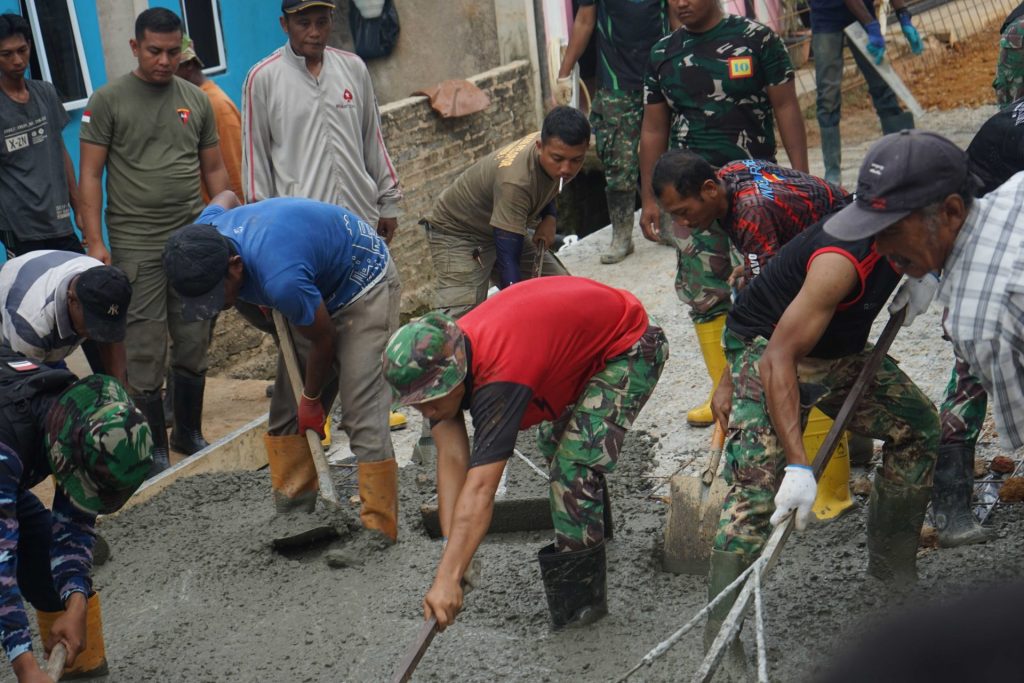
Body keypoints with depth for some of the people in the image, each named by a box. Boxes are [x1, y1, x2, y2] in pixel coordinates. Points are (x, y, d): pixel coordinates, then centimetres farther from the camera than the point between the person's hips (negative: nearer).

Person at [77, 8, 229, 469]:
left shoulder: (196, 100, 9)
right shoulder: (108, 101, -2)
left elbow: (214, 168, 15)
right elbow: (90, 175, -3)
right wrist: (94, 242, -9)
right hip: (137, 246, -4)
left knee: (194, 345, 9)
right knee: (144, 352, -1)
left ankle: (190, 434, 25)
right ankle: (154, 446, 10)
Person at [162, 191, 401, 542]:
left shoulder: (280, 279, -42)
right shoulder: (201, 241, -17)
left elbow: (324, 339, -23)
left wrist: (311, 400, -4)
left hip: (364, 287, -9)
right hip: (319, 289, 9)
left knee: (363, 418, -16)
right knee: (287, 414, 6)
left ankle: (379, 536, -12)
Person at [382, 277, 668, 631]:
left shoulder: (499, 377, -41)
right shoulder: (440, 359, -18)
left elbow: (480, 490, -47)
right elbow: (452, 459, -19)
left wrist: (447, 580, -50)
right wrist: (450, 549, -24)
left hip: (632, 347, -9)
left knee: (574, 464, -18)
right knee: (554, 443, 26)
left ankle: (580, 600, -5)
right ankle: (596, 528, 54)